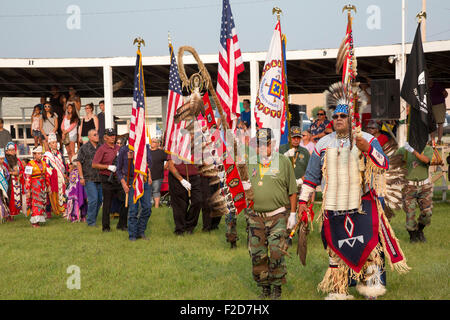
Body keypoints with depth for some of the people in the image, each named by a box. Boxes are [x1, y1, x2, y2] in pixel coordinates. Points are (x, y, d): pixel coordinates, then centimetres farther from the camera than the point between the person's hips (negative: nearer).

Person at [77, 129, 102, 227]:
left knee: (100, 199, 8)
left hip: (99, 178, 6)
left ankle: (93, 218, 24)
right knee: (93, 199, -11)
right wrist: (81, 177, -10)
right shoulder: (84, 148, -3)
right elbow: (79, 162, -4)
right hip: (89, 178, -6)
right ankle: (91, 221, -1)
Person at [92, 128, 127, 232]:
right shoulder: (102, 149, -6)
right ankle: (105, 227, 10)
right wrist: (108, 167, -17)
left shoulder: (118, 148, 14)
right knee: (107, 204, 0)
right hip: (107, 180, -6)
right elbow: (94, 165, -11)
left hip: (118, 179, 6)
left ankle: (122, 224, 11)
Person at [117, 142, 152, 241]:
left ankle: (141, 231, 16)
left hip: (145, 180, 3)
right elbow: (119, 169, 5)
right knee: (133, 209, -5)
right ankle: (132, 235, 6)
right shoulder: (124, 150, -1)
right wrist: (123, 184, -5)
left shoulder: (146, 147, 6)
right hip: (131, 182, -3)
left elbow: (149, 164, -1)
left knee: (147, 207, -1)